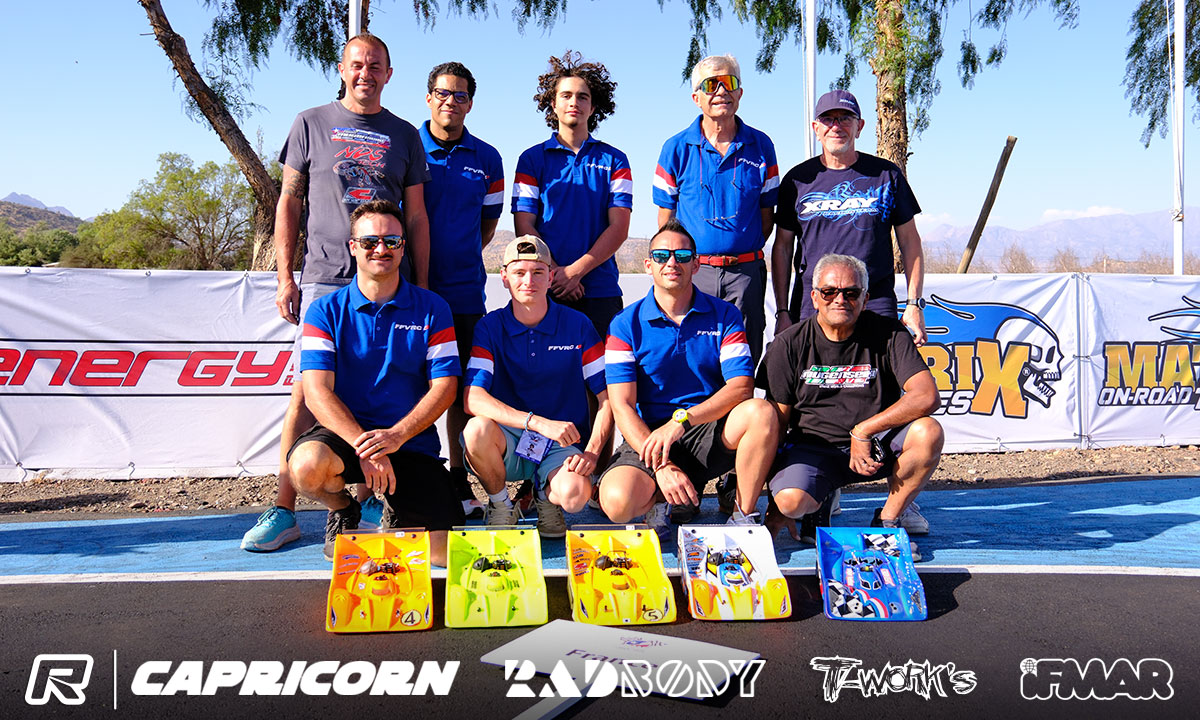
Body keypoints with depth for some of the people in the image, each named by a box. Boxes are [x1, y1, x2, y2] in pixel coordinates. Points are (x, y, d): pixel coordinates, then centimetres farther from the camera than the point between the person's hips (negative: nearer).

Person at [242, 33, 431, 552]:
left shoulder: (404, 136, 14)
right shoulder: (311, 124, 11)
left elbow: (416, 217, 13)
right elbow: (288, 203, 10)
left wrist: (421, 287, 6)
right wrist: (285, 277, 2)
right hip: (323, 279, -1)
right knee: (308, 390, -6)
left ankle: (373, 500, 13)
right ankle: (284, 511, -1)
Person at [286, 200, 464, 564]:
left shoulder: (432, 309, 4)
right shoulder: (326, 311, 2)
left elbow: (445, 387, -3)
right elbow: (317, 390, -8)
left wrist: (397, 435, -19)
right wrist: (364, 446, -24)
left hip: (413, 442, 0)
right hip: (344, 433, 0)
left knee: (447, 553, -14)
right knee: (307, 466, -36)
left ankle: (396, 510, 22)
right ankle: (341, 510, 3)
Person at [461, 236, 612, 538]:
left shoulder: (578, 325, 1)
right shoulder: (490, 327, -1)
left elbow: (608, 397, 1)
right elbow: (473, 398, -15)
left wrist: (592, 452, -15)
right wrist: (539, 422, -28)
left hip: (562, 445, -1)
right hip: (507, 443, 1)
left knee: (575, 495, -33)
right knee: (477, 429, -33)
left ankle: (547, 494, 7)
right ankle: (499, 503, -2)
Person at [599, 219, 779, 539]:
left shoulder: (724, 316, 3)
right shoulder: (626, 324, -1)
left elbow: (741, 388, -9)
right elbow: (622, 406, -8)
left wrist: (681, 419, -24)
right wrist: (662, 467, -21)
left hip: (711, 431, 1)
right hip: (649, 435, -1)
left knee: (761, 412, -30)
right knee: (617, 503, -29)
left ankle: (743, 517, -12)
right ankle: (660, 498, 7)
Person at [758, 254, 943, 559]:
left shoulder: (888, 333, -5)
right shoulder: (789, 344, -5)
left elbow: (927, 397, -17)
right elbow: (777, 420, -4)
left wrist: (863, 431, -22)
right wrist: (775, 506, -6)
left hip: (877, 444, 1)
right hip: (812, 445, -1)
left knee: (928, 432, -28)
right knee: (791, 501, -31)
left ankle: (887, 521, -5)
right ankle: (819, 503, 9)